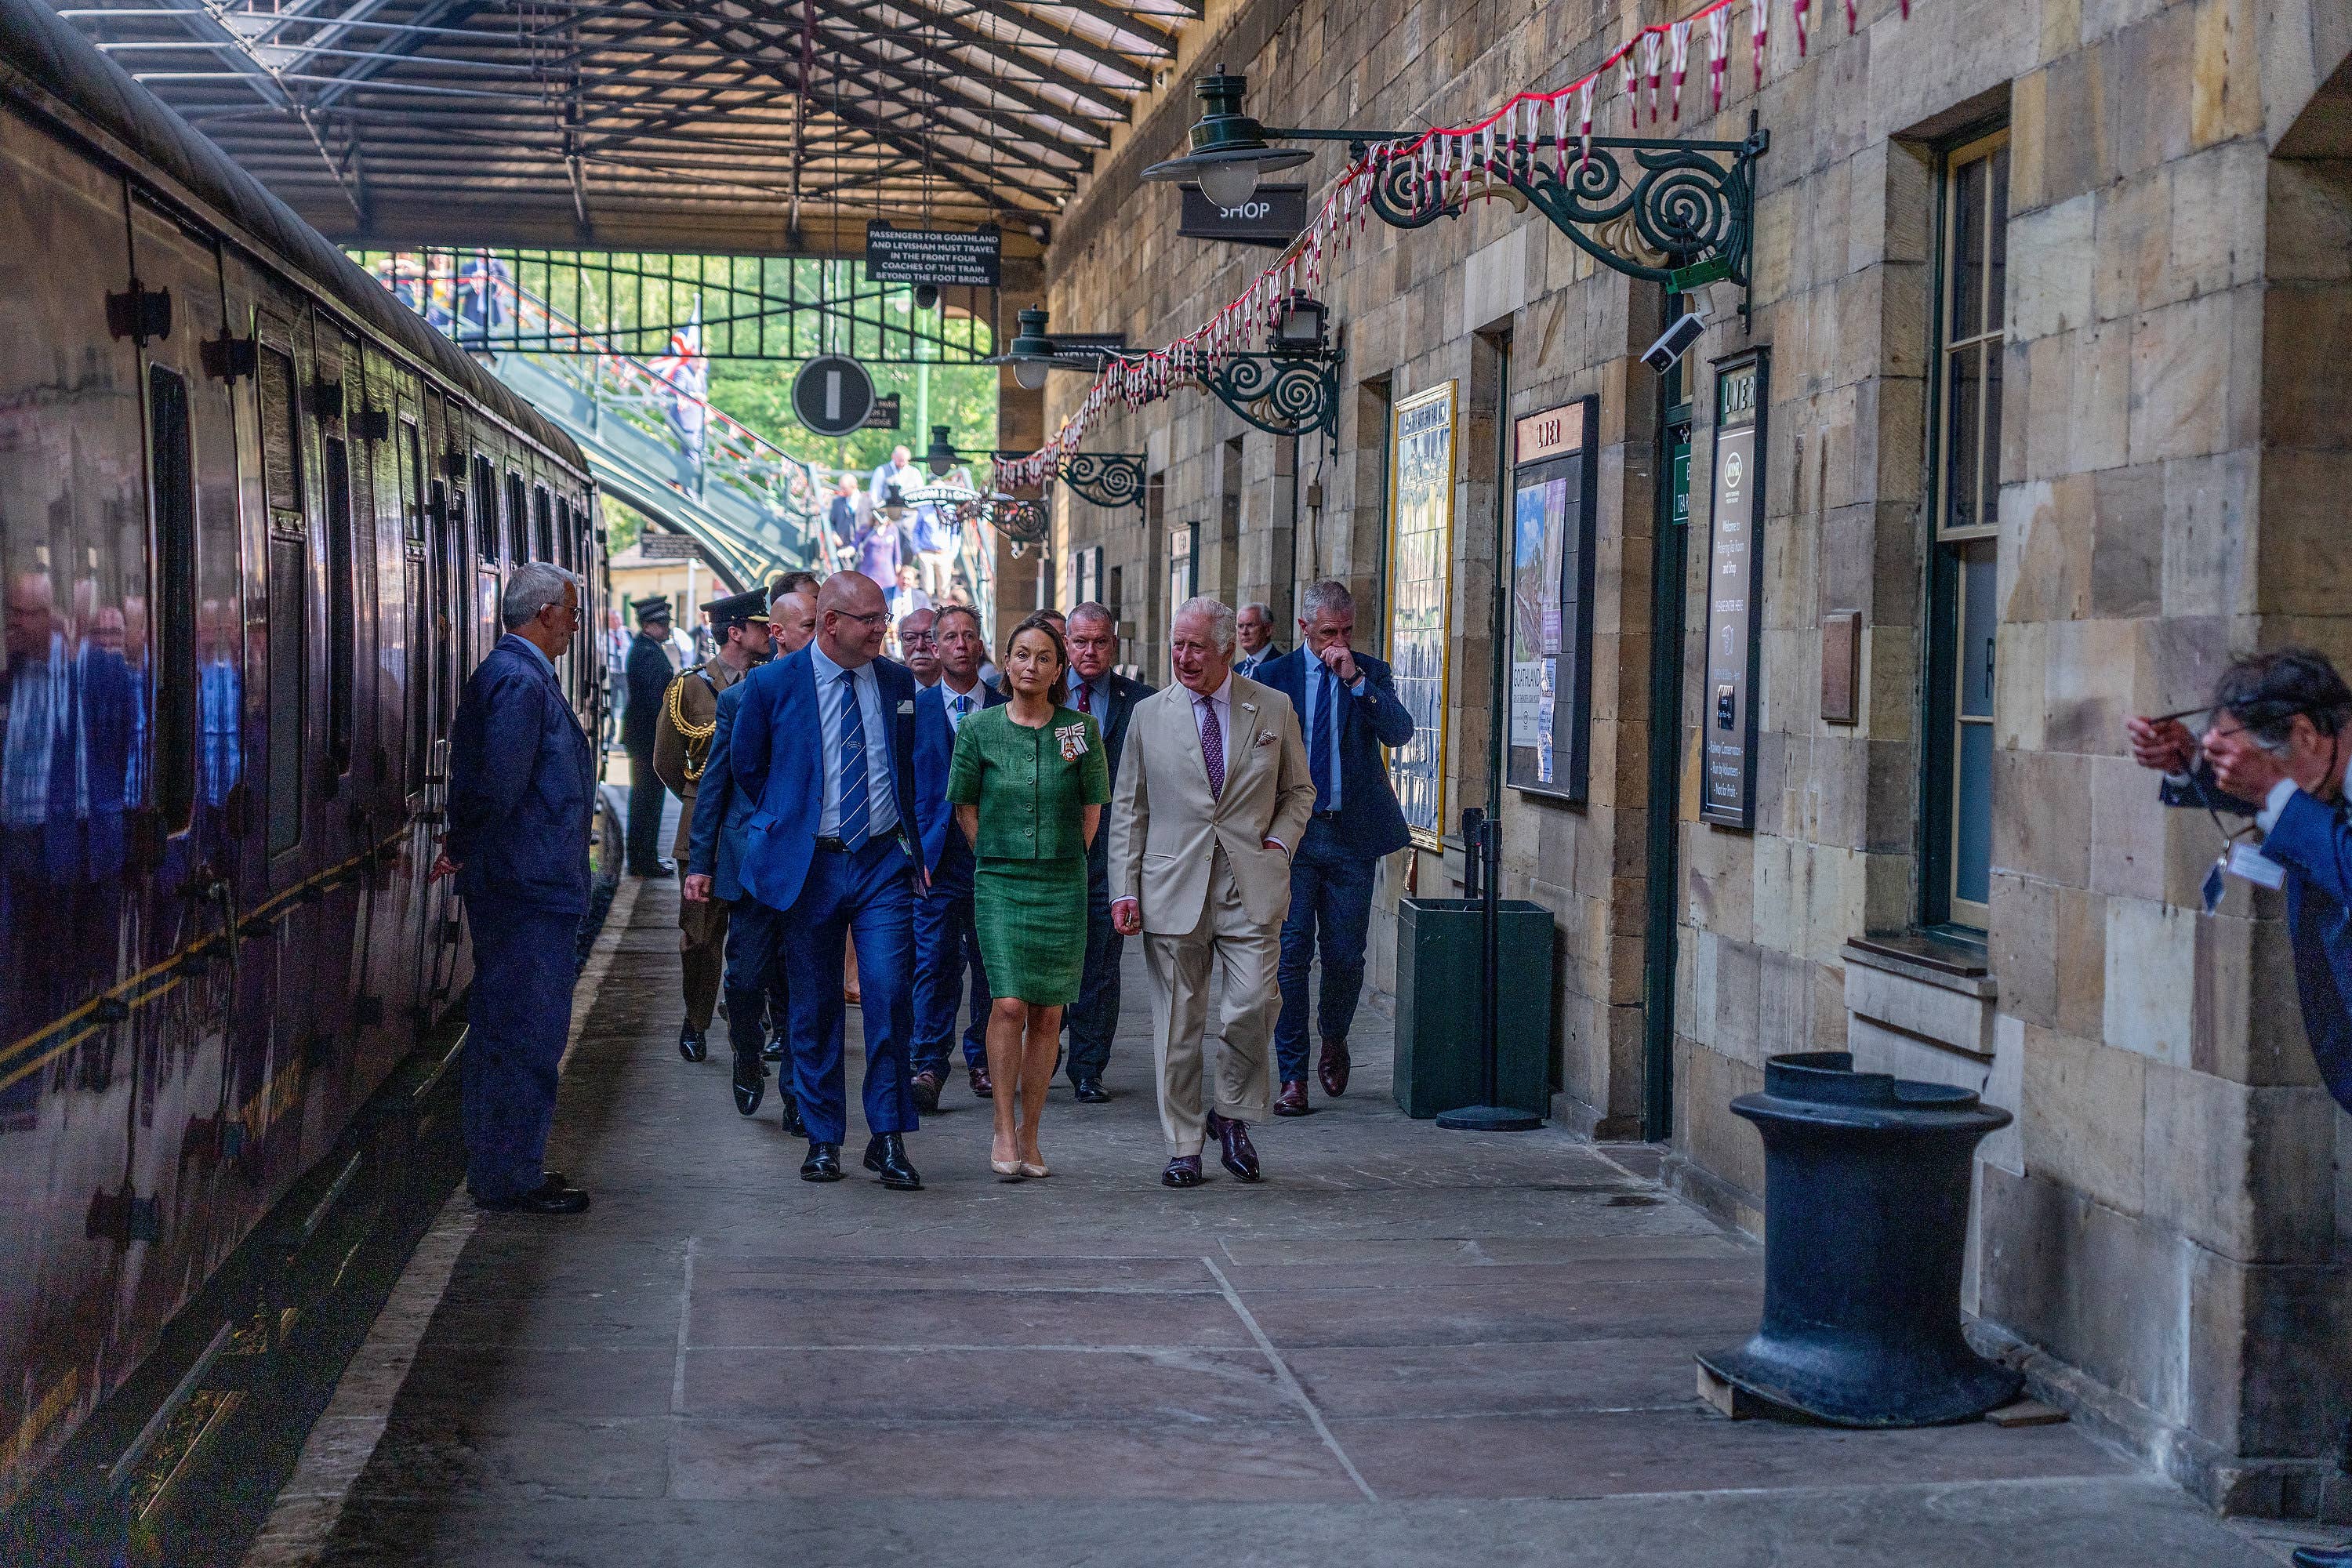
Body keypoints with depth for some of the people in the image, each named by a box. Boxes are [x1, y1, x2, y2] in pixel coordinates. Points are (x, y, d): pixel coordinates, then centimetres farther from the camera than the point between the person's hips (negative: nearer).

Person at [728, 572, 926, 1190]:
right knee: (814, 1008, 5)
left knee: (890, 996, -7)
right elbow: (747, 767, 11)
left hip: (882, 862, 1)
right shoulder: (773, 685, -3)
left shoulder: (898, 683, 6)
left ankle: (888, 1139, 3)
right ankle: (822, 1139, 17)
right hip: (807, 865, -1)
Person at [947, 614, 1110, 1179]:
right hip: (999, 883, -1)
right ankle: (1004, 1130, -3)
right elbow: (965, 807, 10)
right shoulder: (979, 727, 2)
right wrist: (997, 858, 7)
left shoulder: (1080, 729, 3)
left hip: (1063, 884, 1)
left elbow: (1092, 808, 10)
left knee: (1048, 1013, 2)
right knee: (1009, 1004, -13)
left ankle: (1029, 1134, 11)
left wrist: (1066, 864, 9)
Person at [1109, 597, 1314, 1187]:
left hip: (1251, 888, 0)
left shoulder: (1274, 709, 6)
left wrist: (1280, 840, -2)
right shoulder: (1149, 715, 6)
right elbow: (1128, 808, 8)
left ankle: (1231, 1115, 16)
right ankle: (1183, 1146, 13)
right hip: (1174, 889, 0)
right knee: (1178, 1023, 2)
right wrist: (1124, 888, 1)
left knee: (1254, 1006, -9)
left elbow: (1299, 790, 16)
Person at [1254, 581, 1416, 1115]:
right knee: (1290, 957, -4)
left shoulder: (1372, 674, 5)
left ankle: (1334, 1040, 34)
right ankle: (1293, 1076, 3)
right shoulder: (1272, 677, 3)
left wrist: (1356, 679, -19)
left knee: (1346, 958, 5)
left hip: (1353, 835, 1)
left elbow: (1399, 733, -11)